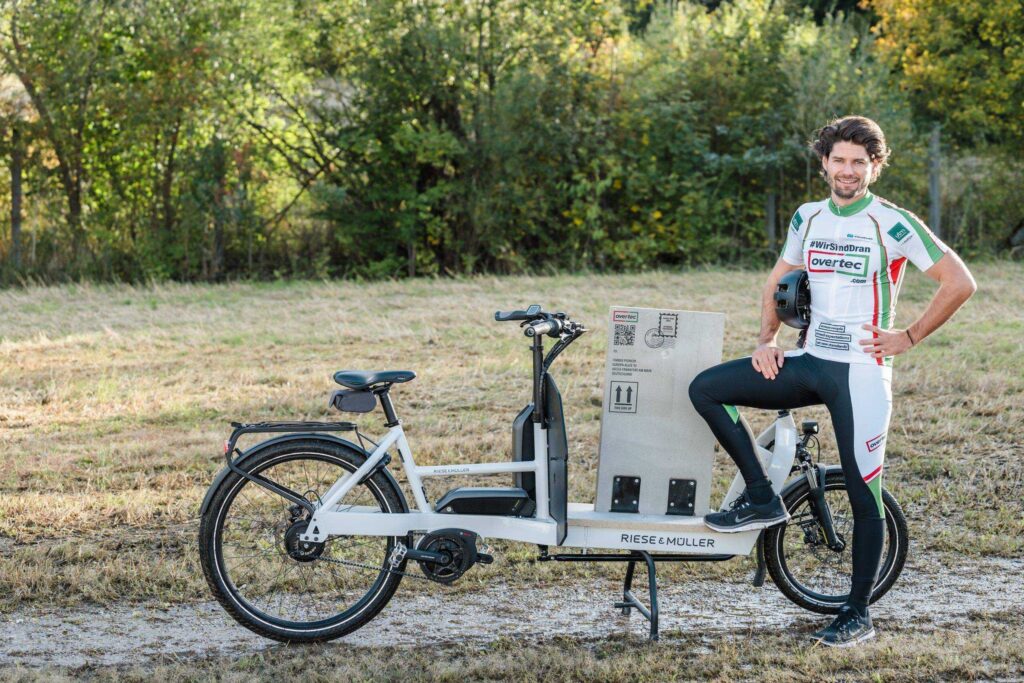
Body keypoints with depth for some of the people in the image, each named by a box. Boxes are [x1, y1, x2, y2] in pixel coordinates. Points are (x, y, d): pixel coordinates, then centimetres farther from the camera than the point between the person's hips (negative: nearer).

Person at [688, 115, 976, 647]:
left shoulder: (893, 223, -9)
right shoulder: (808, 218, 8)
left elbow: (960, 283, -10)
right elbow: (779, 281, 22)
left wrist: (909, 336, -9)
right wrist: (765, 339, 7)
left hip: (862, 371, -6)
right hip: (809, 363, 6)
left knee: (864, 495, -1)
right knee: (706, 389, -7)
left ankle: (858, 613, 10)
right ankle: (761, 499, 1)